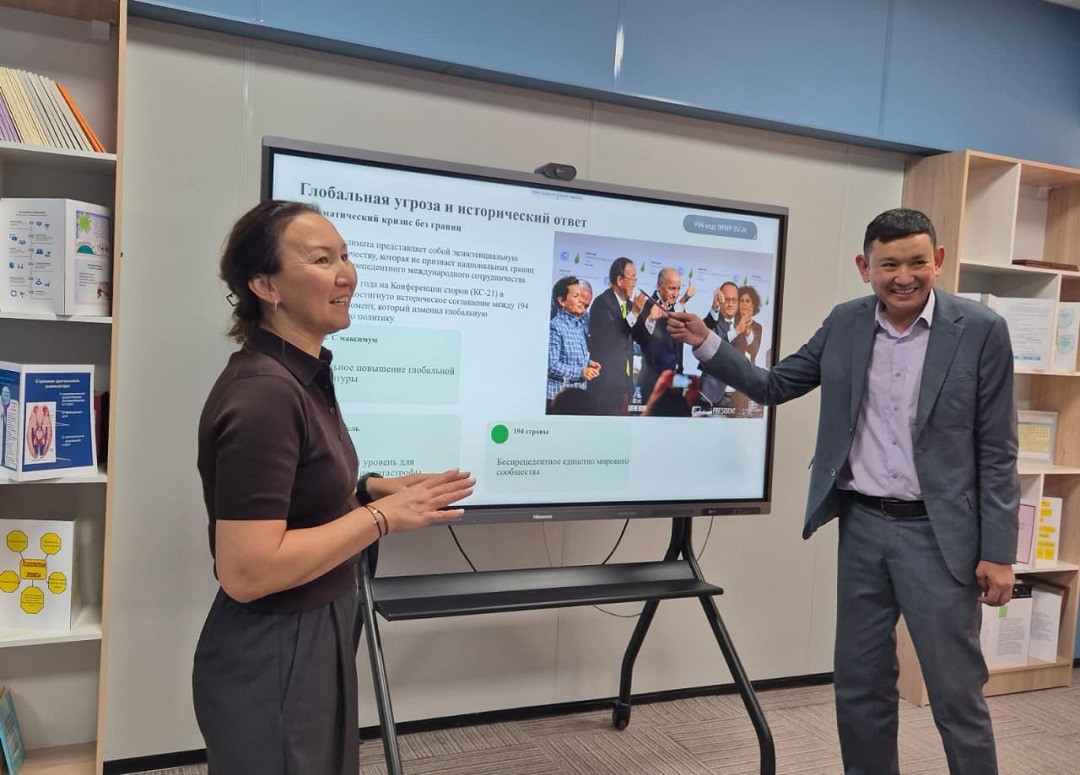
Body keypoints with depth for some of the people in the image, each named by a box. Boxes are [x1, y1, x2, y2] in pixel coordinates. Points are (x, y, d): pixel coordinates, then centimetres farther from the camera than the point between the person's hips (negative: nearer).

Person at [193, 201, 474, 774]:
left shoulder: (302, 374, 5)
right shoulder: (263, 393, -25)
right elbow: (247, 570, -28)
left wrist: (372, 489, 1)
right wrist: (383, 515, -23)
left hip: (312, 637, 9)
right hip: (271, 658, -9)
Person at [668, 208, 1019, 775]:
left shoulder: (980, 330, -7)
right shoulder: (845, 324, 3)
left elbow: (997, 451, -6)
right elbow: (772, 387, 9)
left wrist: (998, 552, -8)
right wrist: (705, 343, -3)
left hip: (939, 533, -3)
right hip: (862, 526, 4)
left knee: (957, 693, 5)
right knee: (859, 686, 14)